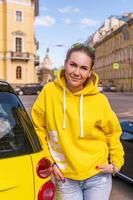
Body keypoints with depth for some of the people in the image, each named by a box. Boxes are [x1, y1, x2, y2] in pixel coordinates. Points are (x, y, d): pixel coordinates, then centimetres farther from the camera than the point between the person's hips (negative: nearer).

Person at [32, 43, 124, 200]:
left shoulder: (99, 100, -12)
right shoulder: (49, 91, -11)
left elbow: (112, 132, 4)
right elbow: (38, 127, 0)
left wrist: (116, 163, -1)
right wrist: (48, 161, -1)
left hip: (98, 176, 0)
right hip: (65, 178, 1)